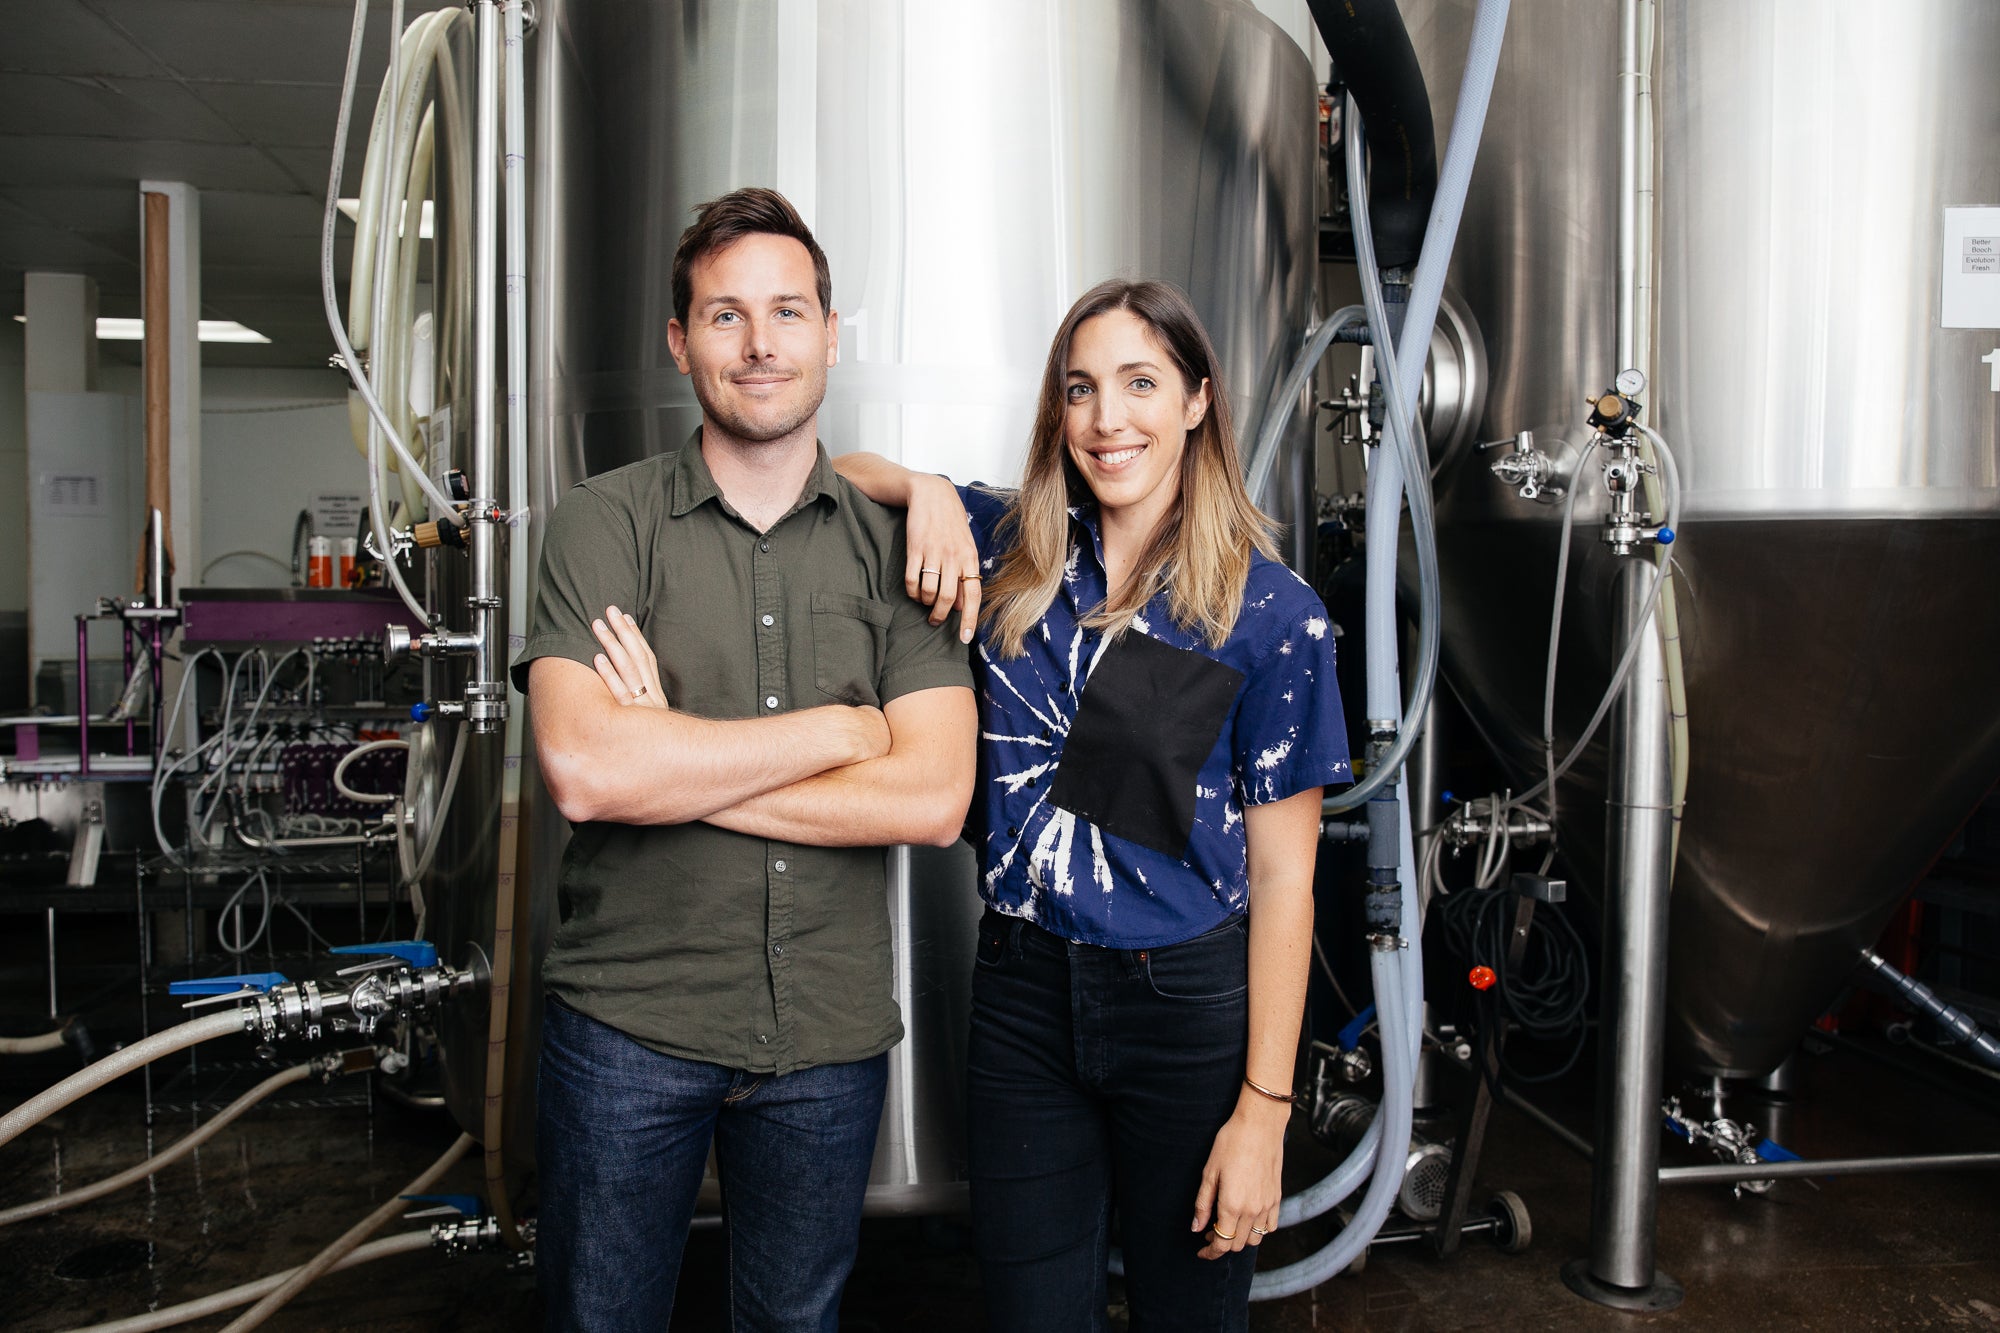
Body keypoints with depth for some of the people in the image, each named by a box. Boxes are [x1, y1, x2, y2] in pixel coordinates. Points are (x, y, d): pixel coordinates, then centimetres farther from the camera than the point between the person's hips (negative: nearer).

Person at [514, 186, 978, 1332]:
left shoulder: (893, 544, 0)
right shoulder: (608, 522, -5)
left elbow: (934, 798, -12)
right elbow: (583, 768, -21)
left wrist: (674, 767, -16)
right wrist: (841, 730, -15)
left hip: (830, 1034, 2)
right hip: (629, 1022, -1)